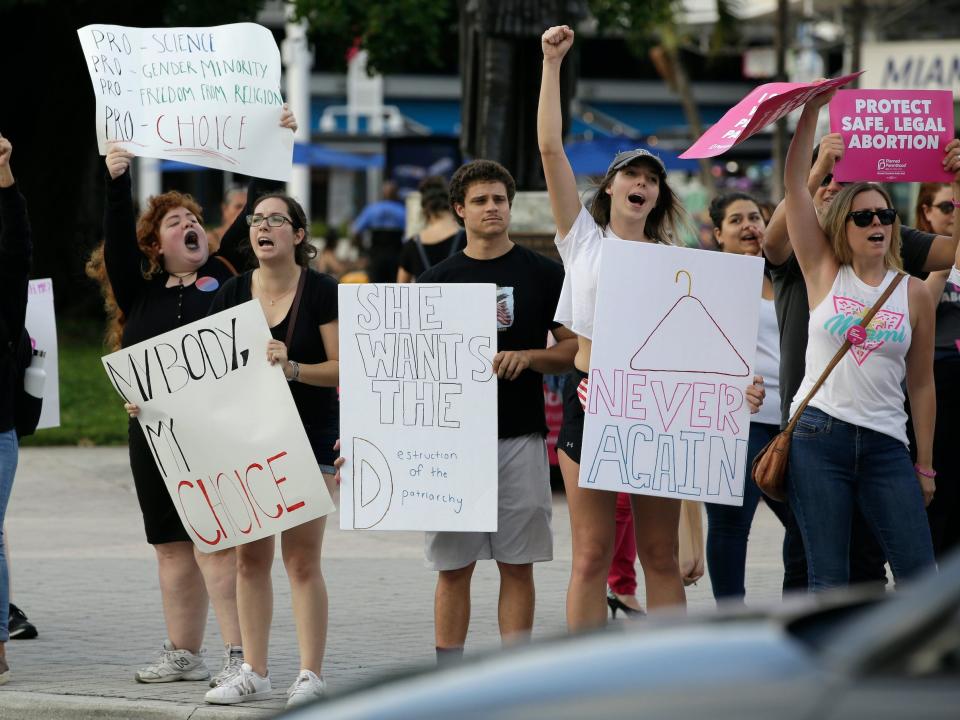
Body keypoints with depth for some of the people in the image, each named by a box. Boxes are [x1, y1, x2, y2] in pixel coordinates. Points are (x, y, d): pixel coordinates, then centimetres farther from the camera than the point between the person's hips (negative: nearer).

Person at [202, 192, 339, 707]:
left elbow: (343, 369, -8)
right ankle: (253, 672, 13)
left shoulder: (321, 292, -5)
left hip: (308, 438, -4)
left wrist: (293, 368, -24)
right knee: (250, 557, 6)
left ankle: (311, 673, 0)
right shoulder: (233, 293, 6)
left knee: (302, 558, -5)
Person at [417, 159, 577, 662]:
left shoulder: (544, 274, 6)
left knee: (517, 564, 1)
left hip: (519, 436, -1)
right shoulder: (436, 280, 9)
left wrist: (527, 357, -13)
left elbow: (574, 350, 5)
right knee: (453, 565, 2)